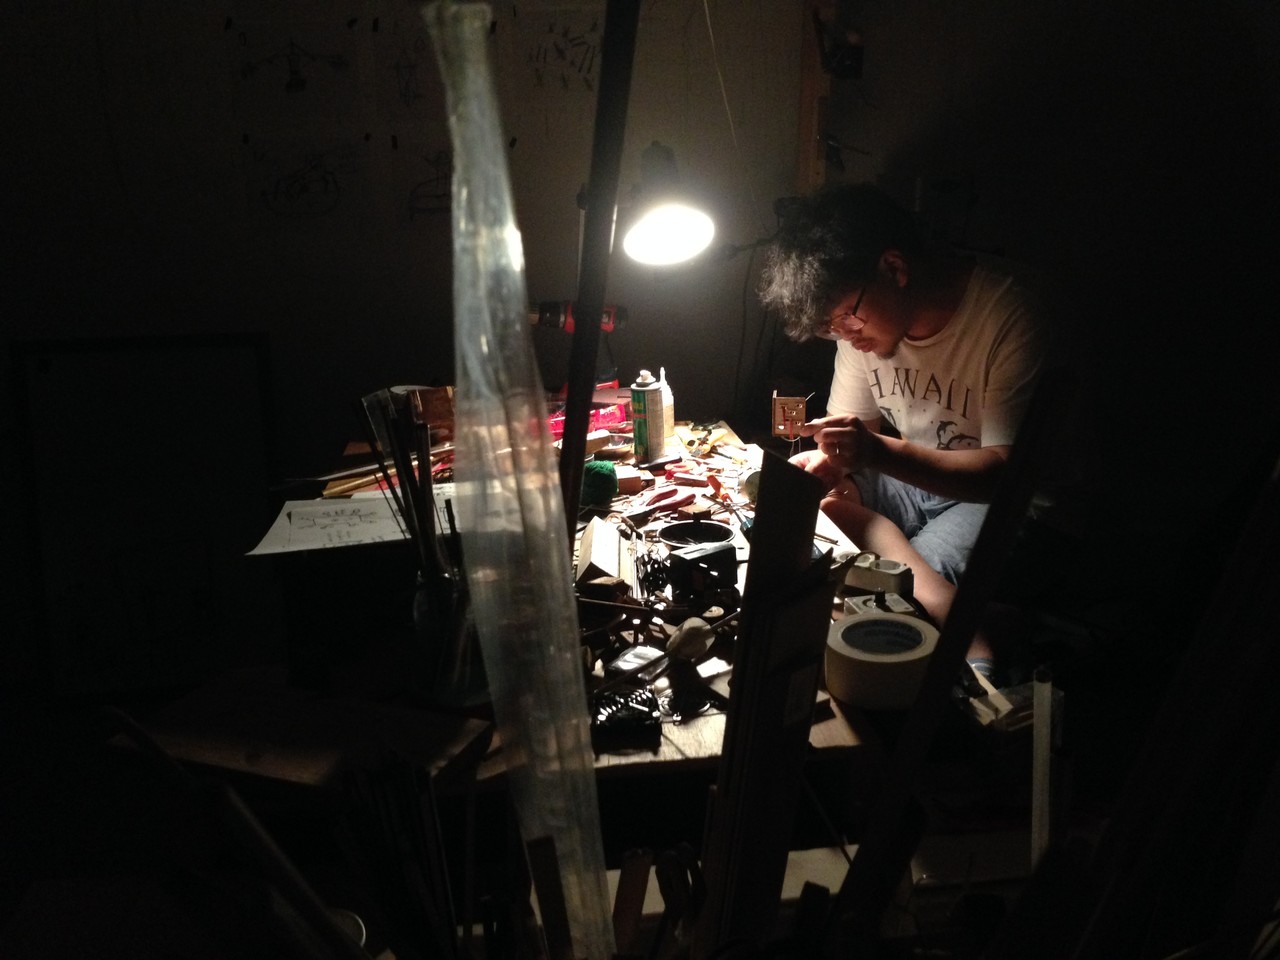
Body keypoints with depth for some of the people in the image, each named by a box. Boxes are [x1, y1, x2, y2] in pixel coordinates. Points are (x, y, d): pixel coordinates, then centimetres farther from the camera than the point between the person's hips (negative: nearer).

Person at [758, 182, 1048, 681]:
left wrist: (878, 452, -39)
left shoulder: (1005, 317, -24)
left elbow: (1007, 471, -26)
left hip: (982, 493, -7)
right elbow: (848, 442, 3)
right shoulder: (861, 315, -5)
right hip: (904, 477, 8)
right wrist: (823, 468, -24)